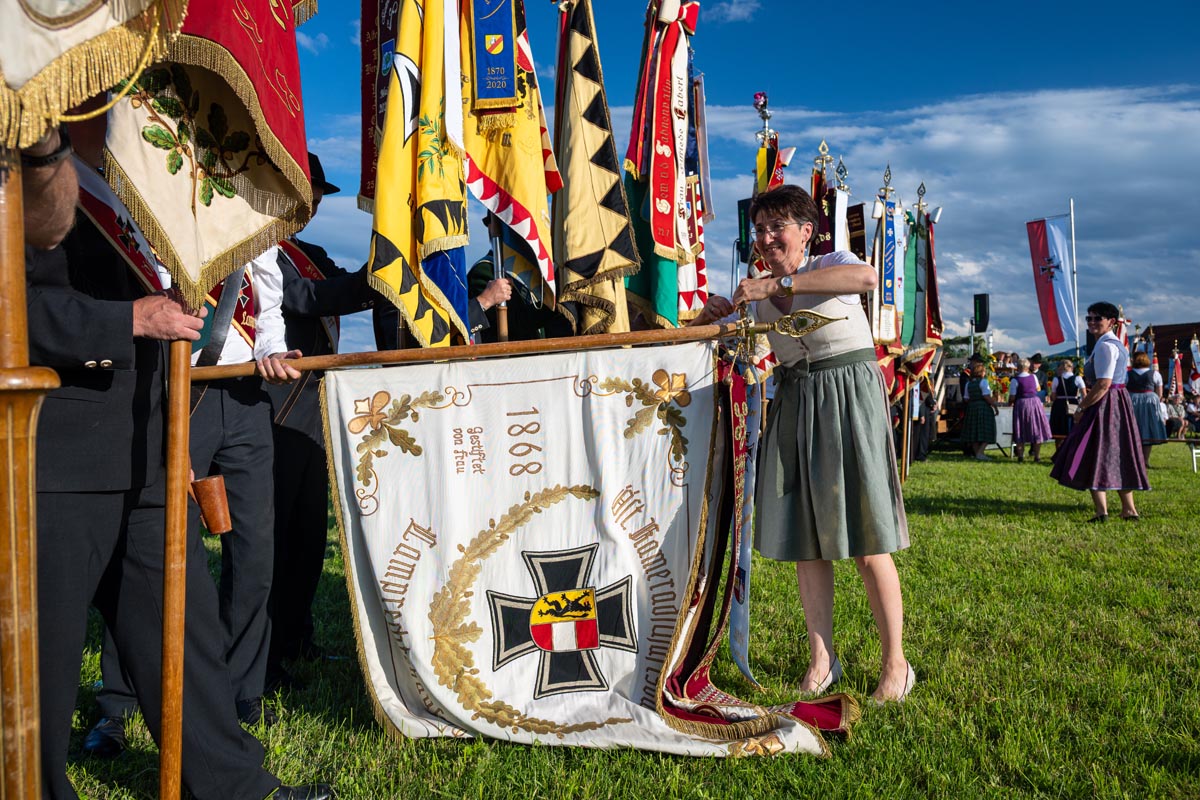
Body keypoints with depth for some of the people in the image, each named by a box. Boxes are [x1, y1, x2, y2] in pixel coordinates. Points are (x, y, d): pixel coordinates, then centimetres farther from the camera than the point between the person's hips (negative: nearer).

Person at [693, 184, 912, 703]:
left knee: (866, 540, -5)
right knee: (804, 539, 6)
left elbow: (866, 277, -28)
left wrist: (781, 283, -29)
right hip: (794, 402, 6)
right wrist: (711, 312, -8)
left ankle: (896, 664, 8)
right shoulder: (758, 290, 12)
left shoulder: (829, 265, -4)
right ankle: (821, 658, 18)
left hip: (848, 394, -5)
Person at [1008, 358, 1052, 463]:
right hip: (1035, 403, 2)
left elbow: (1012, 397, -10)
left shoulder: (1015, 380, -10)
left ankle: (1020, 455, 7)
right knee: (1037, 430, 8)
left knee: (1020, 432, 7)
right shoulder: (1034, 377, 0)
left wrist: (1010, 402, 9)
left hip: (1021, 404, -2)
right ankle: (1037, 456, 9)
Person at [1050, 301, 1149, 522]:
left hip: (1104, 405, -10)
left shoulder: (1105, 346, -15)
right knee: (1118, 457, 13)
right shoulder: (1116, 344, 17)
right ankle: (1128, 509, 17)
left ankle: (1101, 510, -10)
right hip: (1119, 402, 10)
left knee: (1093, 456, -7)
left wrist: (1082, 408, -17)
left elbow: (1104, 384, -23)